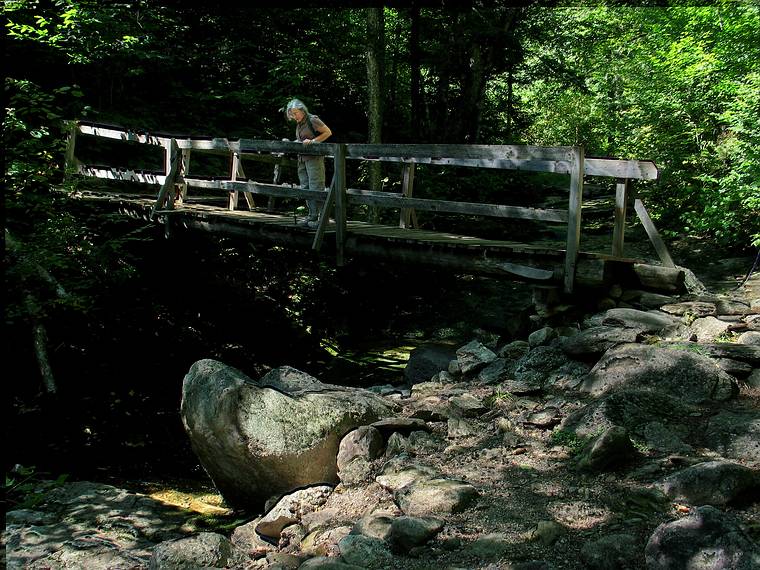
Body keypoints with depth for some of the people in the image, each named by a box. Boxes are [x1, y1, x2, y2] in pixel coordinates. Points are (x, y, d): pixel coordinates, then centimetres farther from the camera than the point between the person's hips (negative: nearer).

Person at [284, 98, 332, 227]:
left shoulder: (313, 120, -10)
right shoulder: (299, 124, 14)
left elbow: (328, 132, -9)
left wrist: (312, 141, -16)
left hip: (314, 158, -9)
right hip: (302, 159, 9)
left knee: (316, 188, -10)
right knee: (305, 188, 7)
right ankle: (312, 215, 12)